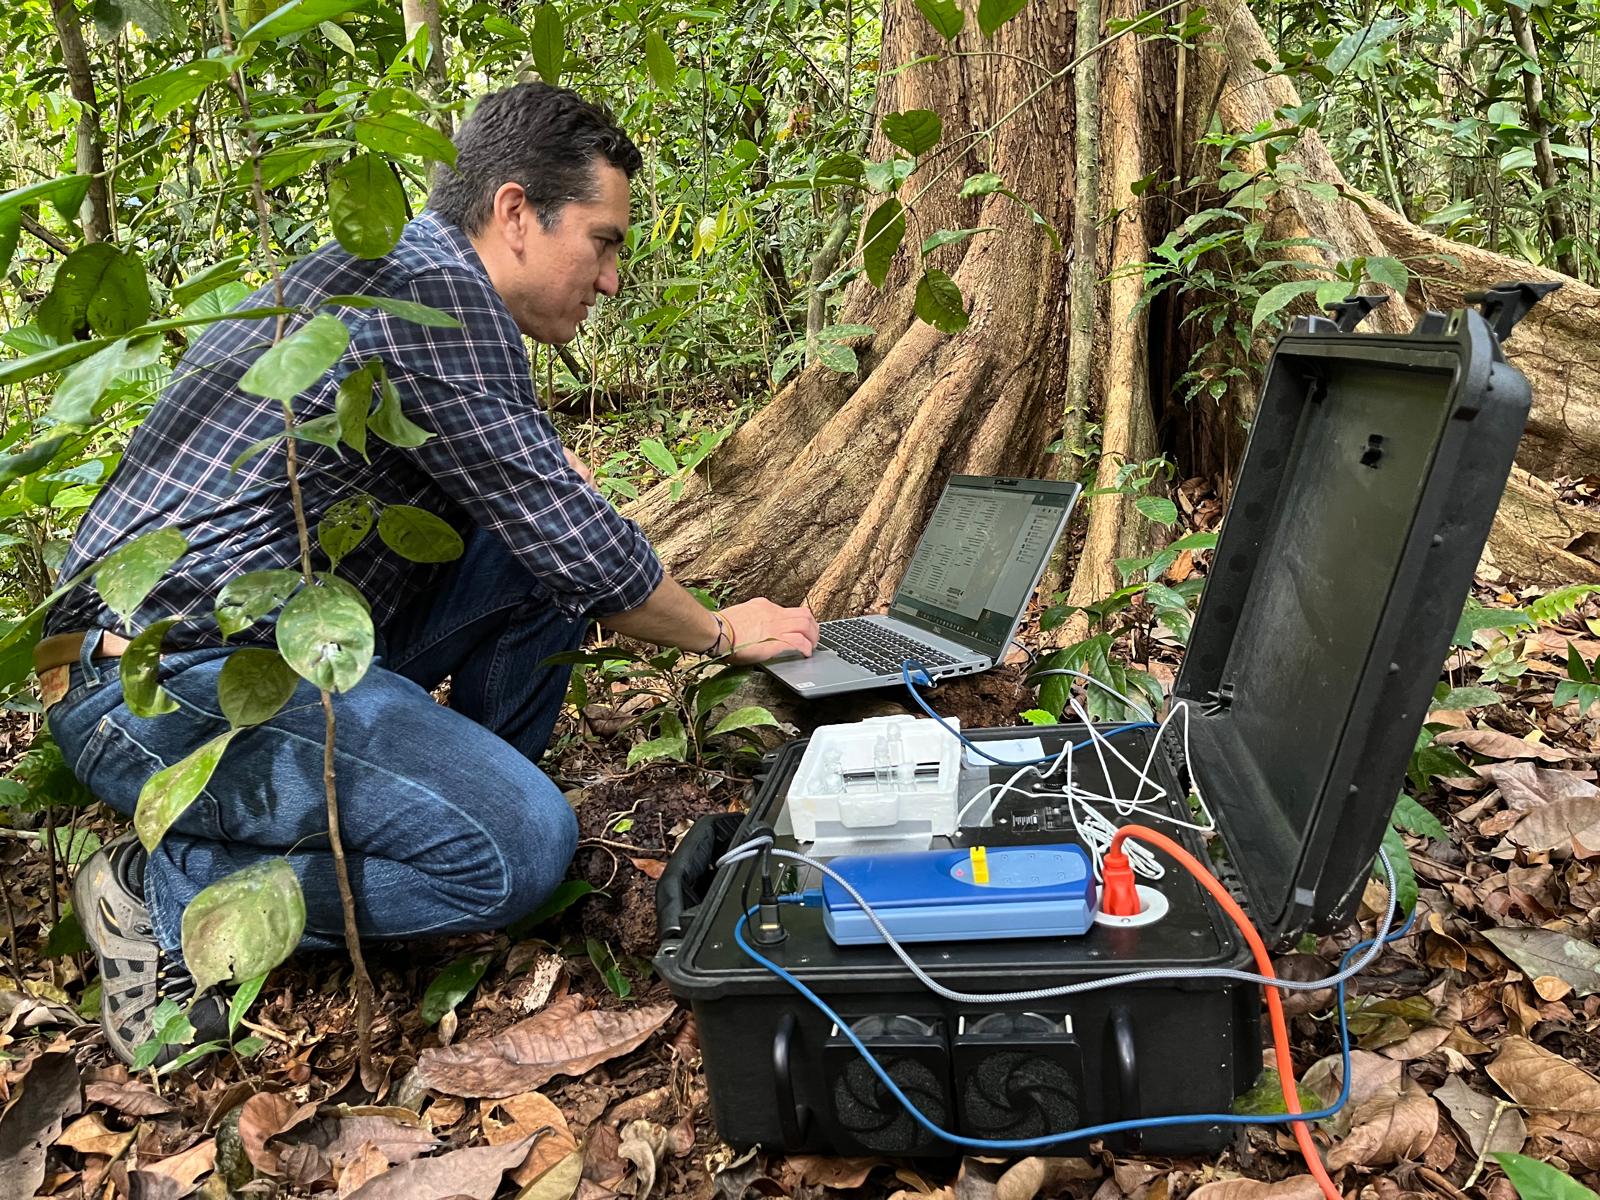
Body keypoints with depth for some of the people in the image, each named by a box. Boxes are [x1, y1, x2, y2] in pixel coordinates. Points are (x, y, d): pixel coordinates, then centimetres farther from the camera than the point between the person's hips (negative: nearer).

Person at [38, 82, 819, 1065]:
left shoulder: (388, 268, 14)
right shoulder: (440, 292, -17)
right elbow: (578, 548, -15)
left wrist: (552, 481, 5)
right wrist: (726, 632, 0)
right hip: (167, 688, -10)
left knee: (541, 554, 4)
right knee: (525, 846, -17)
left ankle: (454, 808, 12)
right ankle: (168, 893, -5)